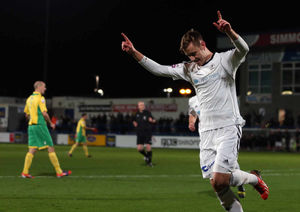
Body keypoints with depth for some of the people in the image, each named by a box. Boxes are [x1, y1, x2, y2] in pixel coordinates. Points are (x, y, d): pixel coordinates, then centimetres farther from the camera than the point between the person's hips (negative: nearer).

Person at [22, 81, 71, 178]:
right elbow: (44, 113, -16)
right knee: (50, 148, -3)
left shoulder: (29, 98, 15)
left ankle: (25, 172, -1)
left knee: (32, 150, 6)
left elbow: (26, 114, 20)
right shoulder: (40, 98, -10)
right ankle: (59, 172, -2)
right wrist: (51, 123, -4)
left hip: (31, 126, 8)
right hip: (40, 125, -8)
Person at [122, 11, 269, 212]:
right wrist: (134, 52, 0)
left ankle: (255, 178, 12)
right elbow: (160, 70, 11)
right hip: (206, 132, 5)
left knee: (219, 181, -16)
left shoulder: (225, 60, 0)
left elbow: (243, 49, -20)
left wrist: (229, 31, -40)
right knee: (215, 182, -3)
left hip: (228, 128, -5)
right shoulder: (189, 69, 14)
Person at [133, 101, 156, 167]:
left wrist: (152, 120, -19)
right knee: (139, 148, -6)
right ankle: (146, 155, 26)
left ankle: (149, 162, 9)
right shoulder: (137, 114, 6)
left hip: (148, 132, -3)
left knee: (148, 147, -9)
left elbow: (154, 121, 4)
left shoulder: (148, 113, -4)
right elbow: (134, 120, 24)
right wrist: (134, 123, 2)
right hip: (140, 133, 3)